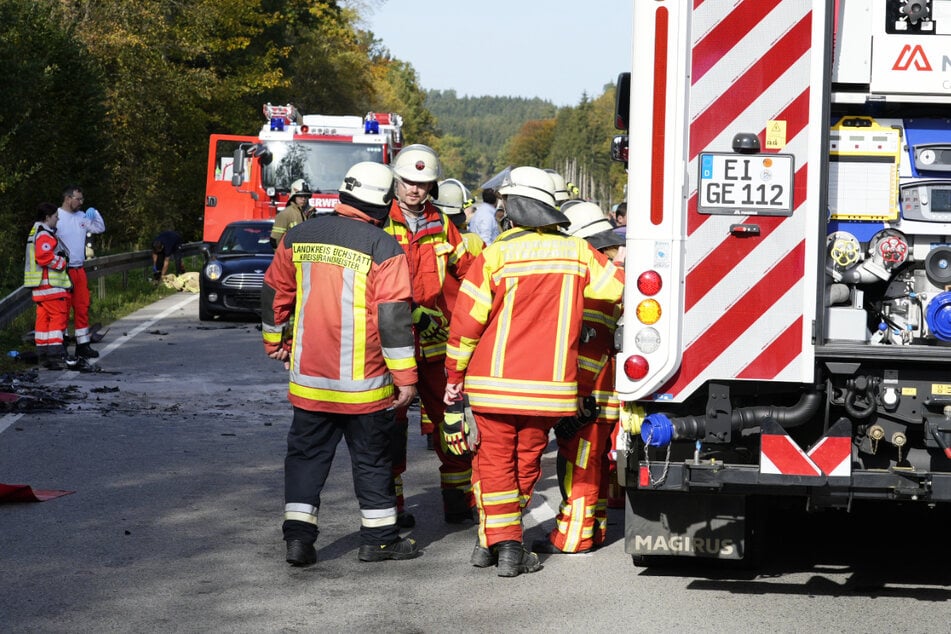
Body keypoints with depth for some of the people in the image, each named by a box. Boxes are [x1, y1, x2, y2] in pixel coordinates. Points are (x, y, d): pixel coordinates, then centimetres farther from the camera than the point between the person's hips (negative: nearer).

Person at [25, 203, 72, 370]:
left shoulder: (37, 232, 20)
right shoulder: (44, 235, -15)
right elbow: (44, 256, -25)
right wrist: (62, 263, -12)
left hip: (40, 286, 11)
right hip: (49, 284, -11)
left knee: (43, 317, 12)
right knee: (58, 317, -11)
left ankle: (43, 354, 14)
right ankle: (54, 355, -17)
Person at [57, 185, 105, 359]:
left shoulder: (82, 217, 12)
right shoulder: (56, 217, -10)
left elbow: (100, 228, 20)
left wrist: (94, 213, 3)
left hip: (79, 269, 7)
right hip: (64, 271, -7)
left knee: (82, 307, 10)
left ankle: (82, 345, 17)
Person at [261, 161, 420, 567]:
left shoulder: (297, 238, 2)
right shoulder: (383, 248, -13)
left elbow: (275, 293, 14)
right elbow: (393, 316, -15)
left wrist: (275, 341, 30)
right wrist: (405, 377, -10)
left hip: (309, 376, 3)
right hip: (364, 382, -3)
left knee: (307, 453, 13)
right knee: (372, 458, 10)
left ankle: (298, 534, 5)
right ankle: (379, 539, 18)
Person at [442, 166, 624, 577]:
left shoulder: (497, 254, -9)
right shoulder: (577, 252, 0)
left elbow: (467, 321, -8)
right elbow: (618, 287, 5)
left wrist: (454, 375, 2)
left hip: (495, 384, -3)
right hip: (549, 385, 3)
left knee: (494, 463, 7)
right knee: (526, 464, 15)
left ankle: (500, 543, -1)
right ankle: (503, 543, 20)